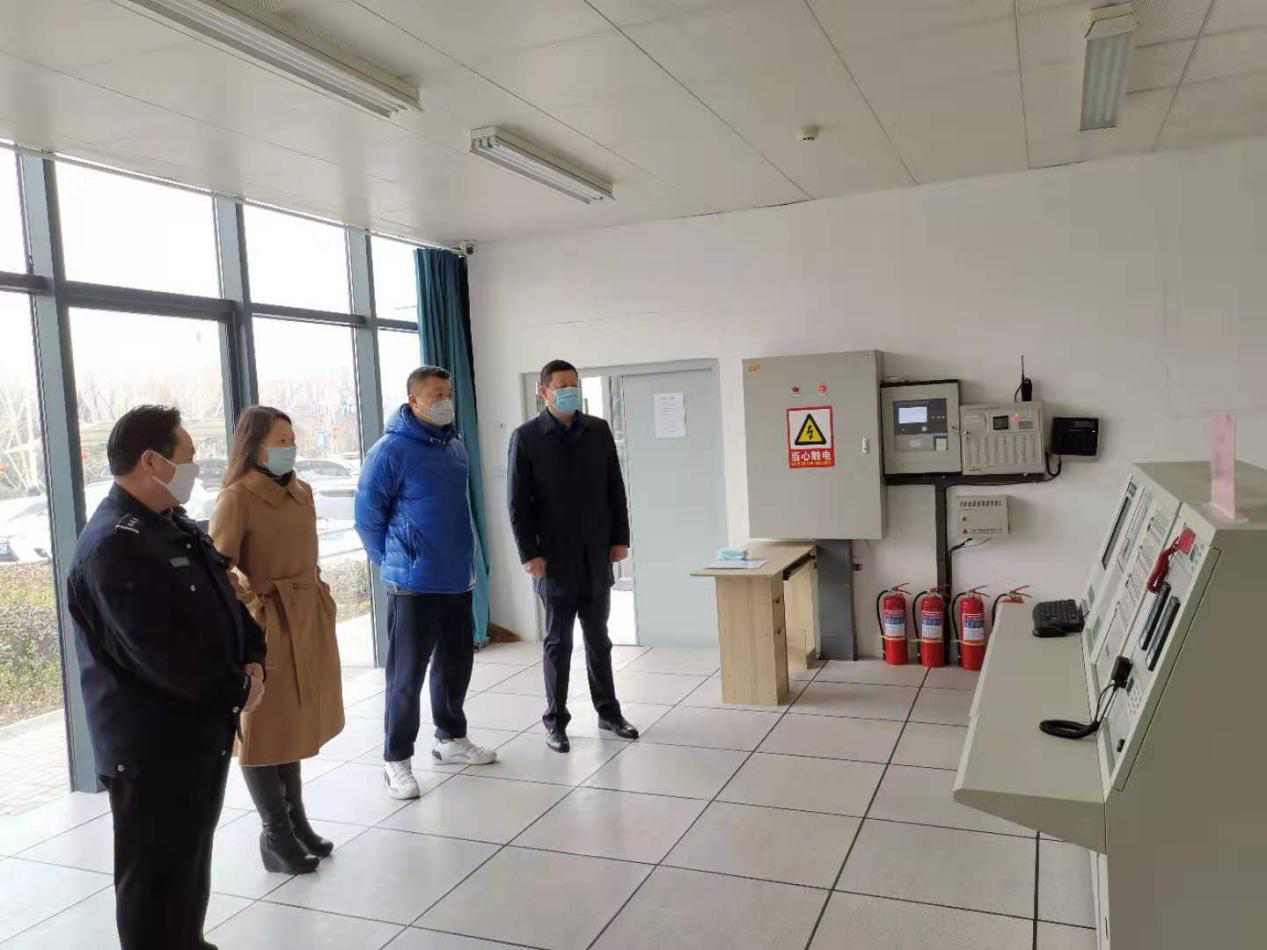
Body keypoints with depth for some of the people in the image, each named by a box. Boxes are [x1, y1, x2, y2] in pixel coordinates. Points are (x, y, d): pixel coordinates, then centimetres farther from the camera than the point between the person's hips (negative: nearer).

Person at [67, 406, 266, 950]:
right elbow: (159, 653, -26)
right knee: (158, 873, 6)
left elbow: (224, 602, 13)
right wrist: (236, 690, -14)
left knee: (192, 856, 24)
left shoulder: (176, 527, 9)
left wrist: (252, 661, -4)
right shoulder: (113, 546, -22)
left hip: (203, 724, 10)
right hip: (153, 743, -9)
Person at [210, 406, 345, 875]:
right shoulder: (238, 497, -13)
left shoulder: (301, 491, 9)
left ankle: (296, 822, 32)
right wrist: (252, 611, -19)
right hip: (266, 623, -7)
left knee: (296, 721, 18)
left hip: (309, 620, 7)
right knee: (264, 727, 6)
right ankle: (275, 835, 18)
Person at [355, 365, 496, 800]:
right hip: (414, 584, -7)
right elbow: (367, 516, -9)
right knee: (407, 673, 2)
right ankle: (397, 760, 15)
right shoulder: (391, 450, -13)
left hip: (458, 579, 7)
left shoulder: (455, 445, 9)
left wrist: (460, 556, 16)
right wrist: (394, 564, -2)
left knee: (457, 661, 17)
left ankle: (451, 739, 35)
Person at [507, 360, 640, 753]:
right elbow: (518, 502, -5)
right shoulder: (526, 437, -3)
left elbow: (615, 488, 9)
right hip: (555, 557, -3)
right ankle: (555, 720, 17)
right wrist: (529, 553, -11)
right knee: (558, 642, 6)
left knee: (598, 638, 13)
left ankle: (608, 712, 25)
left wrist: (620, 538, 4)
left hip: (597, 555, 3)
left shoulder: (599, 430, 6)